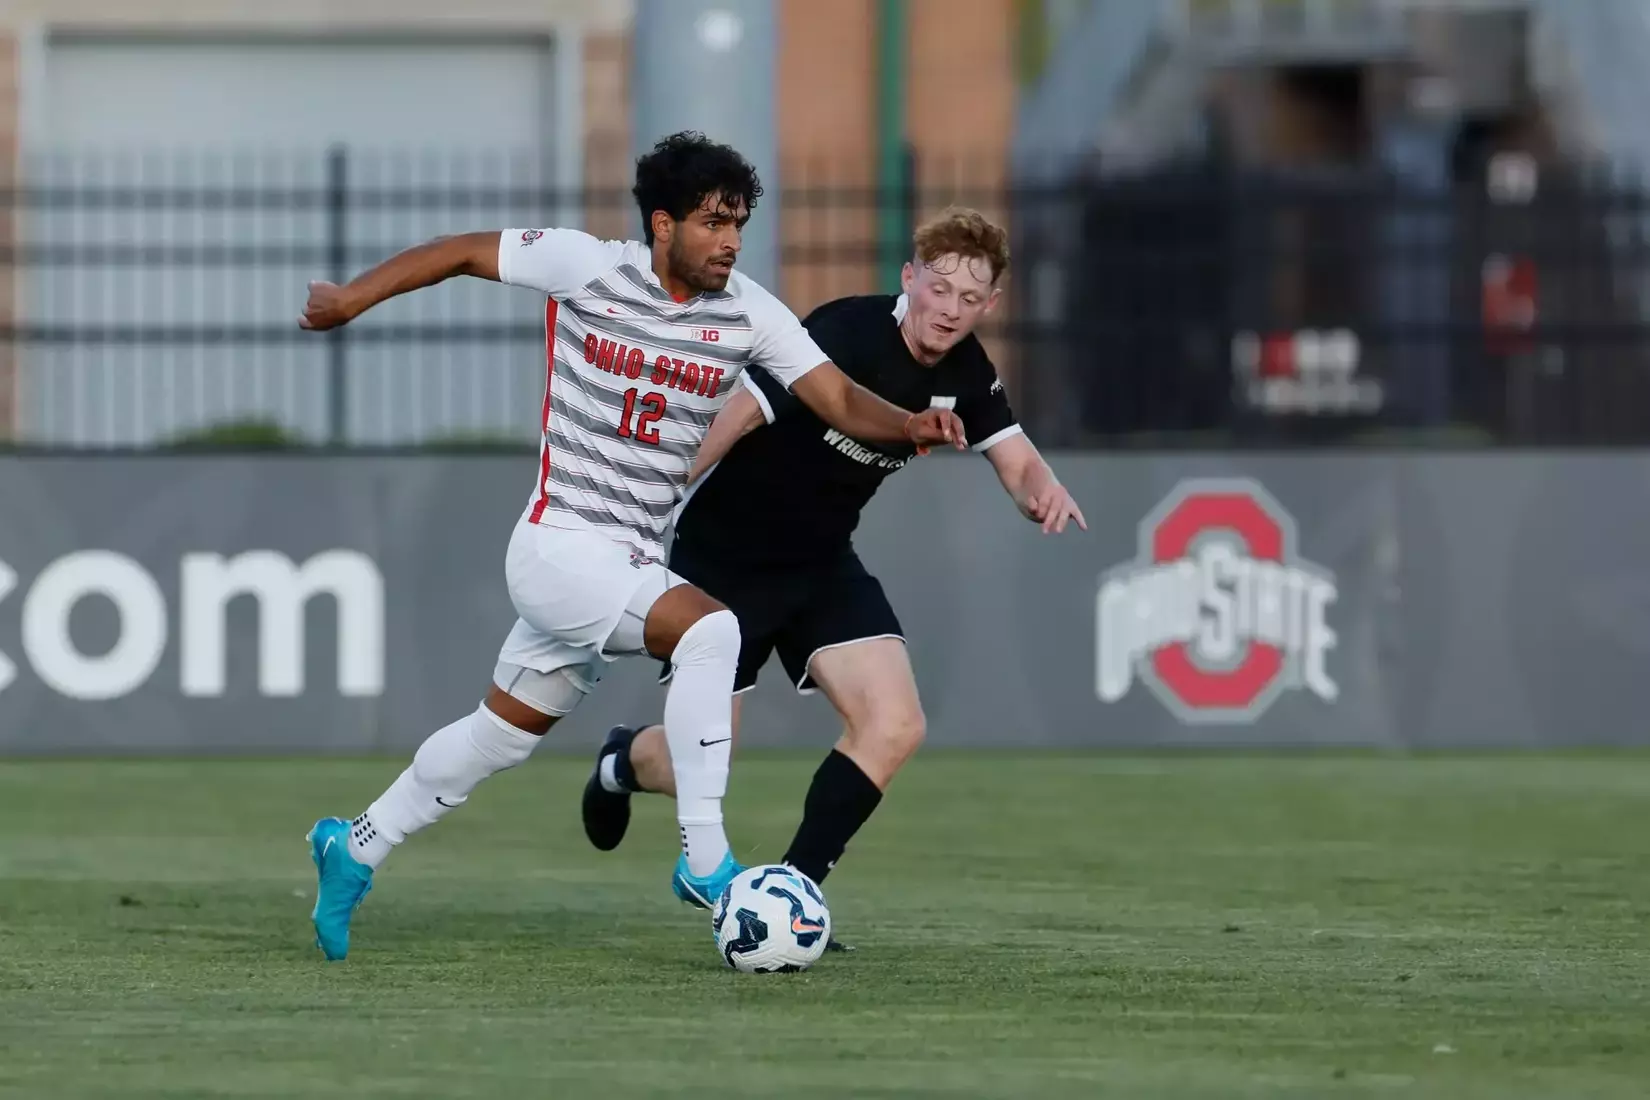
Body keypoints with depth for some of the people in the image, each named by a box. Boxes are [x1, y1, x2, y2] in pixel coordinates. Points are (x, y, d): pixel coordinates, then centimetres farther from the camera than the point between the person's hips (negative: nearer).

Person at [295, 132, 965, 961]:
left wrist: (909, 424, -29)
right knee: (710, 630, -28)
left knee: (501, 736, 19)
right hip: (560, 545, -6)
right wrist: (352, 298, 0)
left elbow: (838, 398, -9)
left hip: (632, 560, 6)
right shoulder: (587, 267, -11)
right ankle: (704, 862, -25)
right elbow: (465, 252, 2)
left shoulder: (749, 314, -2)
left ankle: (354, 849, 38)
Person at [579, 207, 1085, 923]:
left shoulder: (966, 373, -3)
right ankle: (623, 763, 37)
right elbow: (737, 415, -26)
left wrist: (1044, 490, -28)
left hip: (822, 566, 6)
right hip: (721, 559, -6)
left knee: (894, 728, -13)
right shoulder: (848, 334, -26)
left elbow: (1018, 463, -2)